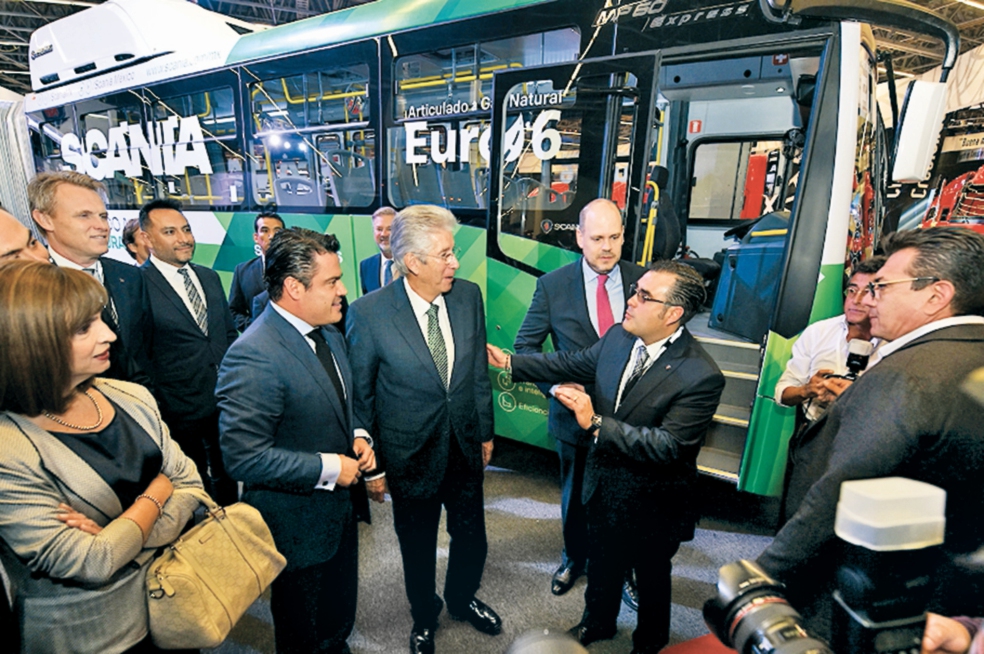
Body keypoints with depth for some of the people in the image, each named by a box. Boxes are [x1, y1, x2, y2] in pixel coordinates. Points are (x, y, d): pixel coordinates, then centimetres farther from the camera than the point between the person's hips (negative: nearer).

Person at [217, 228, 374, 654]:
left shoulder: (329, 335, 1)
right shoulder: (253, 356, -28)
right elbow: (244, 456, -29)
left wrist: (359, 439, -4)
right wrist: (328, 468, -24)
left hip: (341, 513, 8)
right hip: (298, 527, -7)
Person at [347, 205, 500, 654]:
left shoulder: (469, 296, -9)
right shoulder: (369, 313, -20)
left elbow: (479, 371, 3)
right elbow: (360, 397, -10)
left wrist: (485, 432, 9)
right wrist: (371, 465, -5)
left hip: (465, 448, 4)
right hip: (411, 456, -3)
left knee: (471, 538, 22)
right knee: (418, 548, 21)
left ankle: (463, 599, 56)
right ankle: (424, 617, 53)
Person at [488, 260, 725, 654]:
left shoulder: (701, 377, -30)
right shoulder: (618, 337, -11)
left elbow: (667, 445, -32)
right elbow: (573, 364, 4)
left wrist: (595, 422, -37)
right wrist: (510, 363, 2)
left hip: (651, 504, -5)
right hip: (604, 487, 6)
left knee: (651, 578, 24)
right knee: (602, 565, 30)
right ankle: (598, 622, 59)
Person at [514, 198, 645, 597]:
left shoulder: (643, 281, -8)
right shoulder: (553, 286, -11)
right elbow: (526, 345, -6)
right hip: (577, 413, 0)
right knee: (576, 496, 22)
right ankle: (574, 559, 50)